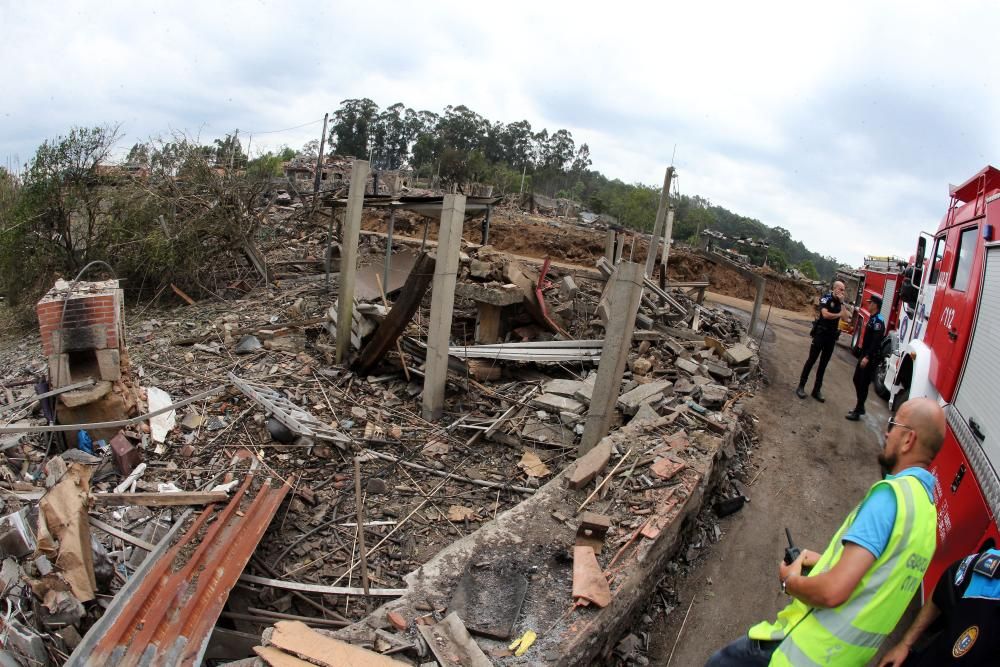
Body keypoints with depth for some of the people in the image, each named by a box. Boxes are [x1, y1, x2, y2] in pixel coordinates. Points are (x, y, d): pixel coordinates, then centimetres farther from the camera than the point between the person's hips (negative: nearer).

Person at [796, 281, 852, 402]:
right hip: (821, 334, -5)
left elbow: (846, 316, -4)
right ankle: (801, 387, 3)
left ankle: (816, 390, 12)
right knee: (811, 360, -3)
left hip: (832, 336, 6)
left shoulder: (841, 302, 9)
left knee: (823, 364, 7)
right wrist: (839, 315, -8)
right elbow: (825, 314, -21)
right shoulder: (826, 298, -8)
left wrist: (841, 302, -9)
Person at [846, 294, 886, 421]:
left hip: (871, 358, -10)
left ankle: (858, 411, 2)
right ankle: (860, 407, 28)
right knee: (857, 380, 16)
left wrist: (868, 357, -28)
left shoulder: (878, 321, -18)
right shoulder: (872, 319, 13)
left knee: (863, 384, -4)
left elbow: (876, 341, -25)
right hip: (865, 355, 10)